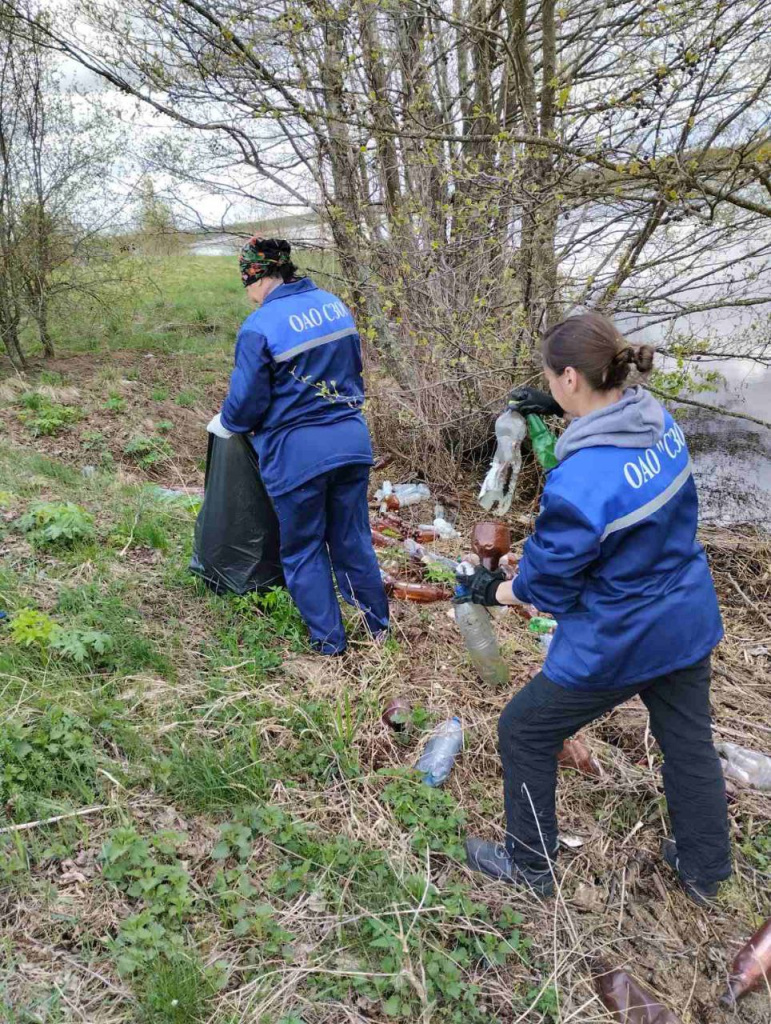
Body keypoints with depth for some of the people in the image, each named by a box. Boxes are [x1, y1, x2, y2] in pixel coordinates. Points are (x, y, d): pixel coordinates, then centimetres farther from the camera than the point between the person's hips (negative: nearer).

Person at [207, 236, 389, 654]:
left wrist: (224, 423, 12)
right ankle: (378, 623, 33)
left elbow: (247, 401, -9)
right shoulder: (335, 305, 6)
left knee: (304, 549, 13)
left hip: (297, 452, -6)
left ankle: (328, 639, 23)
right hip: (352, 441, 6)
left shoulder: (259, 327, -14)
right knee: (352, 538, 20)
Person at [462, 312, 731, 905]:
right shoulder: (661, 420, -10)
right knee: (688, 742, 26)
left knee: (524, 733, 15)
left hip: (618, 643, -8)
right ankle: (706, 870, 50)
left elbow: (546, 588, -18)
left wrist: (494, 592, 0)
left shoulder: (578, 484, -34)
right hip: (689, 621, 8)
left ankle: (530, 865, 36)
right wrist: (565, 411, 12)